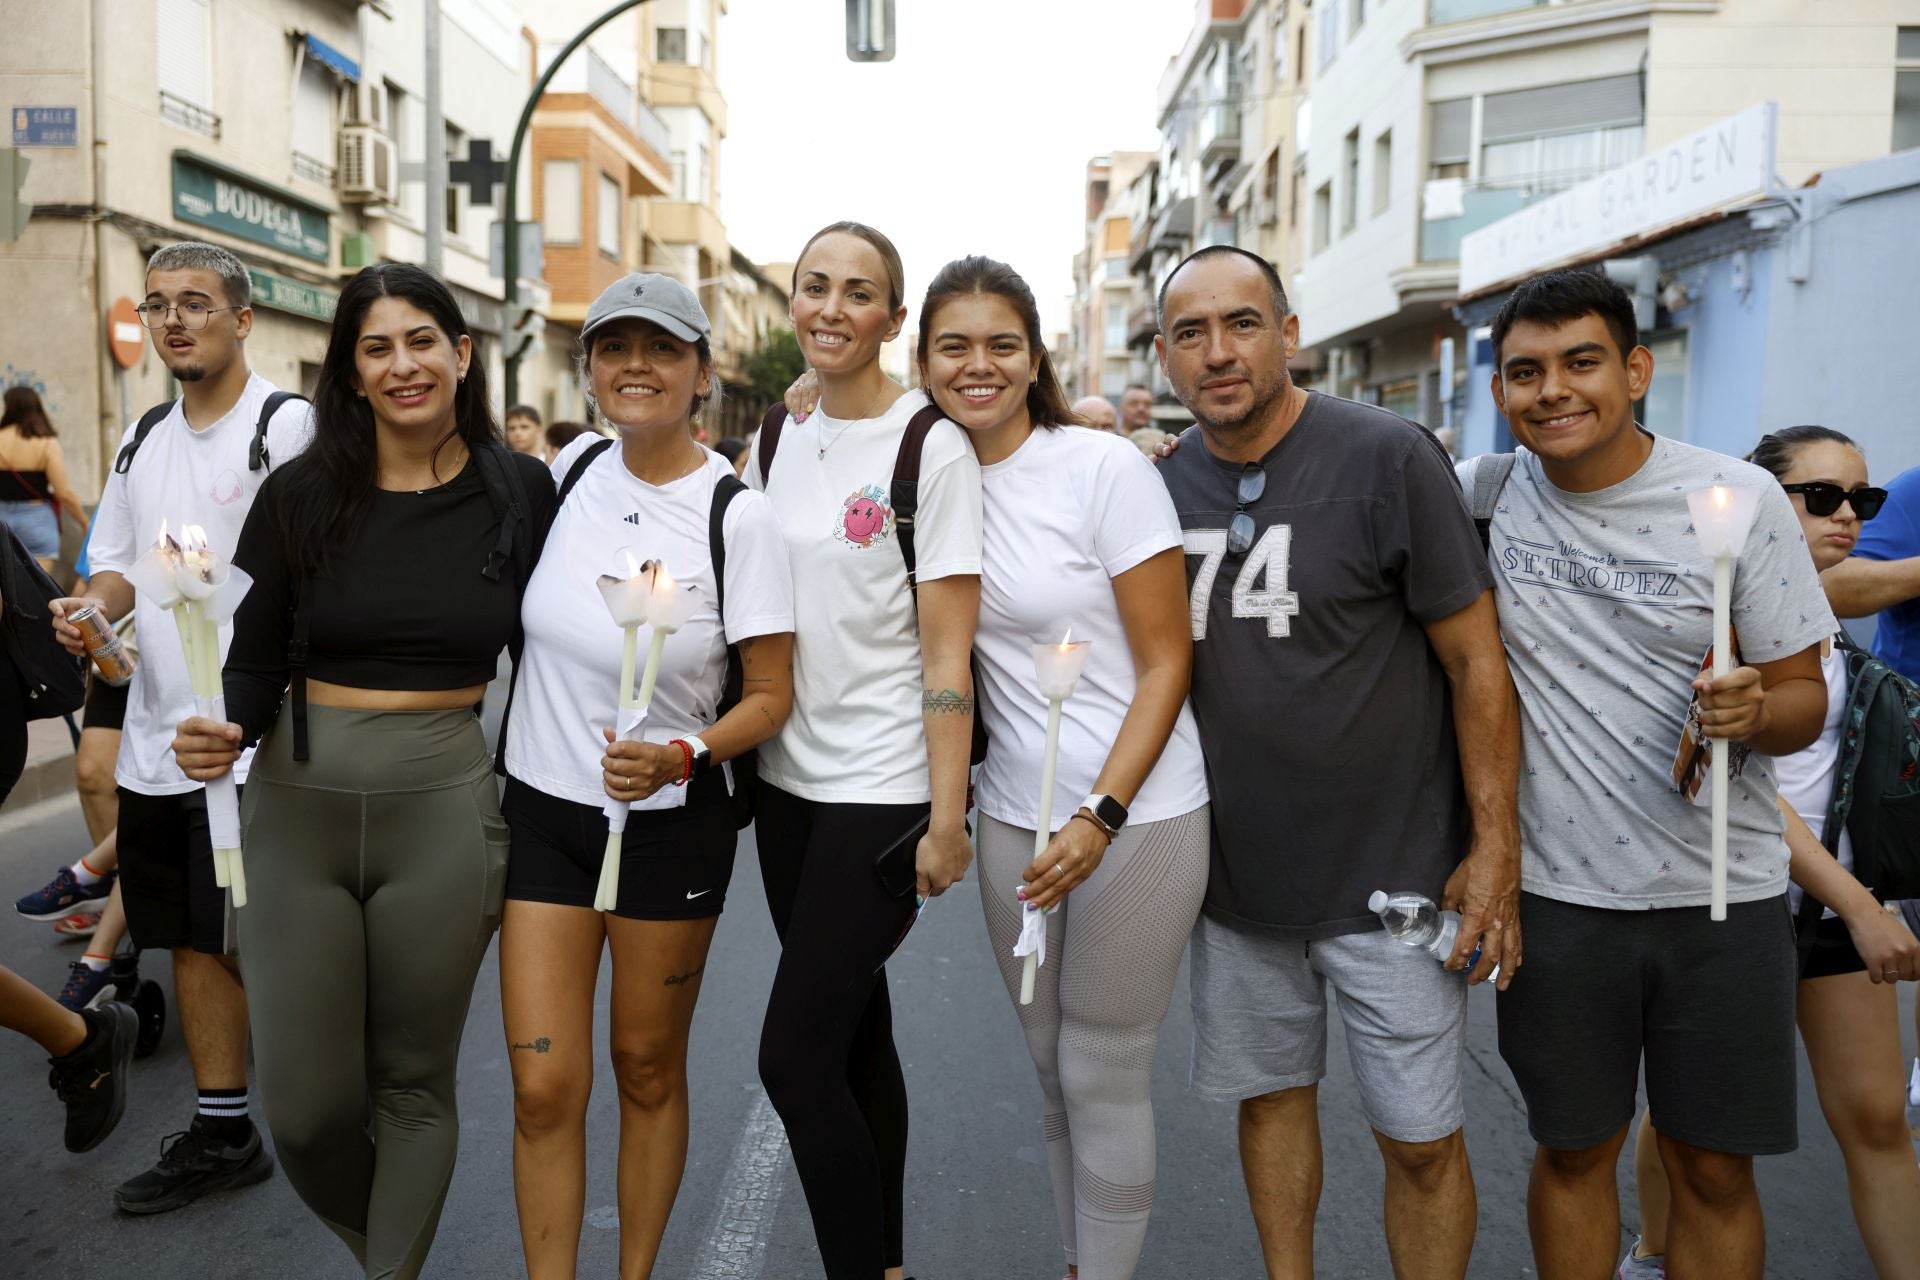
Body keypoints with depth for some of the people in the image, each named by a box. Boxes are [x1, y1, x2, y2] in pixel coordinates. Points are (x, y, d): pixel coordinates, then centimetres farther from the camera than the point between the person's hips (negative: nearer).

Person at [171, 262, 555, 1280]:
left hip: (445, 808, -1)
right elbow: (253, 662, 3)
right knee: (303, 1106, 6)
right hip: (298, 806, 1)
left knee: (414, 1085, 10)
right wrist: (223, 735, -17)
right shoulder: (300, 494, 0)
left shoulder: (521, 492, -1)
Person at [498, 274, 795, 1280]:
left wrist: (680, 758, -25)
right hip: (540, 809, 3)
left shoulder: (736, 515, -13)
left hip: (669, 822, -3)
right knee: (544, 1088, 1)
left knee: (647, 1071, 14)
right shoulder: (573, 468, -1)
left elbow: (771, 696, -10)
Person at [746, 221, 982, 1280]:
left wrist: (945, 820, -15)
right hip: (788, 778, 6)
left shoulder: (930, 446, -9)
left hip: (883, 791, -6)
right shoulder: (772, 443, 8)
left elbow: (947, 650, -12)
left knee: (792, 1056, -7)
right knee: (853, 1034, 16)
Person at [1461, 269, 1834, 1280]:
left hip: (1721, 894, 0)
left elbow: (1803, 694, -2)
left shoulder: (1742, 499, -6)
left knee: (1713, 1168, 11)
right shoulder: (1477, 495, -3)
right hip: (1553, 889, 1)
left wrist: (1758, 711, -23)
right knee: (1571, 1151, 15)